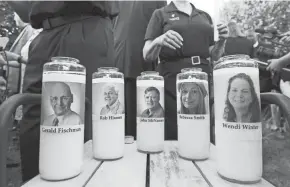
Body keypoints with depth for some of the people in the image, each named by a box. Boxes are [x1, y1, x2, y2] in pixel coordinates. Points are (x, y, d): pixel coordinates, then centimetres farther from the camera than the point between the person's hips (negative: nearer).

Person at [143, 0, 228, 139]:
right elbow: (147, 56, 0)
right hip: (172, 79, -3)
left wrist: (221, 40, 1)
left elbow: (214, 55, 20)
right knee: (172, 134, -3)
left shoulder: (205, 16, 20)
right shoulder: (160, 14, 8)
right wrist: (158, 41, -19)